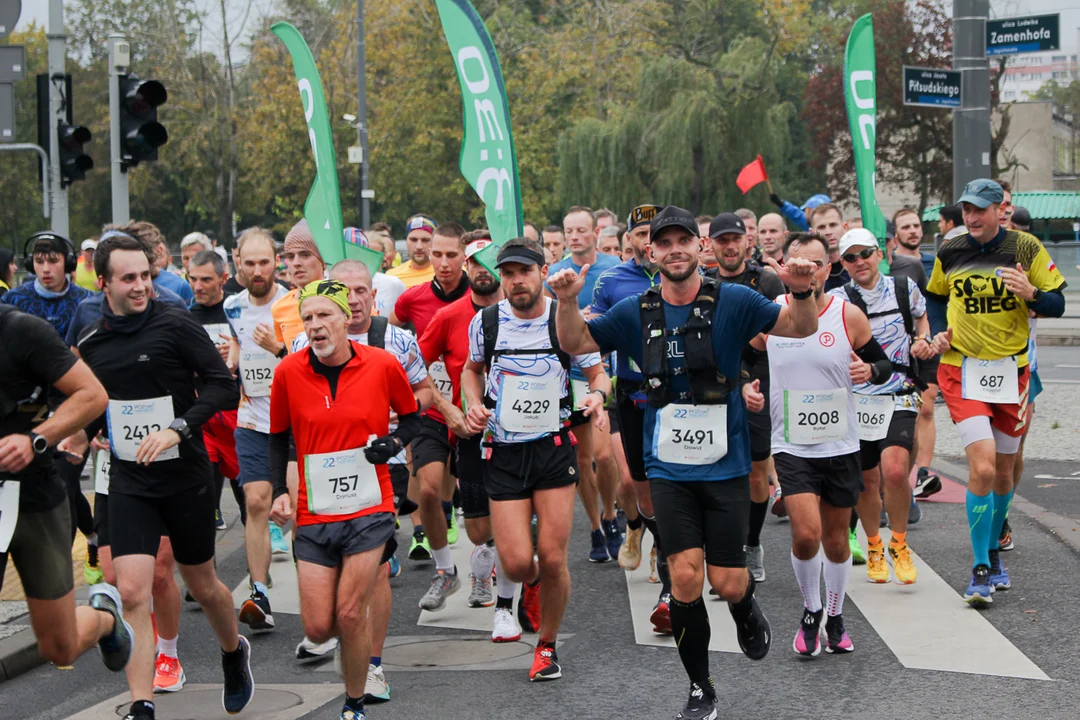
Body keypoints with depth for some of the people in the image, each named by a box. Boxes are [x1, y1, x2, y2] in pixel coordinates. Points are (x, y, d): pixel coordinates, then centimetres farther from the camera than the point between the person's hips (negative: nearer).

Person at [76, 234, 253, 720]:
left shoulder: (175, 326, -10)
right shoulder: (90, 344, 3)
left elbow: (223, 385, -13)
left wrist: (178, 429, -22)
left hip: (185, 478, -2)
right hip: (128, 483, 2)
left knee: (202, 586, 14)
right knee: (132, 593, -11)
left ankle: (234, 653, 44)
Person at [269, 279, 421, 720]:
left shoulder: (383, 365, -6)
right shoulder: (289, 372, -4)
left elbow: (410, 416, 10)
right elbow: (279, 437, 10)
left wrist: (395, 441, -10)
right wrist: (280, 492, 0)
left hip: (369, 509, -2)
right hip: (313, 514, 2)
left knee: (350, 617, -5)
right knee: (318, 628, 0)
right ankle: (364, 615, 36)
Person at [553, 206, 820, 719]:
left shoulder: (731, 302, -4)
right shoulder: (637, 312, 2)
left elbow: (800, 328, -2)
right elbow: (575, 344, 7)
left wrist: (801, 292, -24)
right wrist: (567, 302, -14)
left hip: (725, 465, -1)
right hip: (669, 469, 1)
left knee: (727, 583, -1)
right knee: (685, 576, -8)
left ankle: (746, 610, 38)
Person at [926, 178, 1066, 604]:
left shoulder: (1026, 249, -3)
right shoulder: (949, 253, 1)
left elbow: (1057, 305, -2)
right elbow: (935, 296, 19)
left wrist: (1031, 294, -22)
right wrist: (938, 333, 1)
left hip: (1011, 372, 1)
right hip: (962, 372, -1)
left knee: (1003, 471, 12)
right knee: (982, 468, -16)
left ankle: (993, 552, 34)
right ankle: (981, 571, -8)